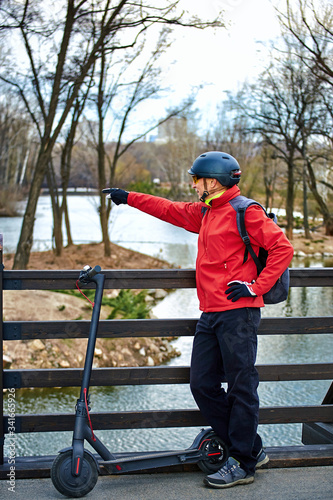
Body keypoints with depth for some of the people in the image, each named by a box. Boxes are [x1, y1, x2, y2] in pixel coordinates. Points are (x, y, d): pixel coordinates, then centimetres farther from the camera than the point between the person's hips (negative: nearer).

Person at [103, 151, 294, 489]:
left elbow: (282, 248, -10)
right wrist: (128, 198, 31)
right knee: (203, 385, 7)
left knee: (241, 388, -2)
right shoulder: (204, 212, 19)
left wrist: (256, 286, -14)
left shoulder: (244, 211, -7)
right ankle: (252, 450, 19)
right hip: (210, 315, 9)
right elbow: (170, 210, 31)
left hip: (237, 312, -9)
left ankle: (243, 465, 9)